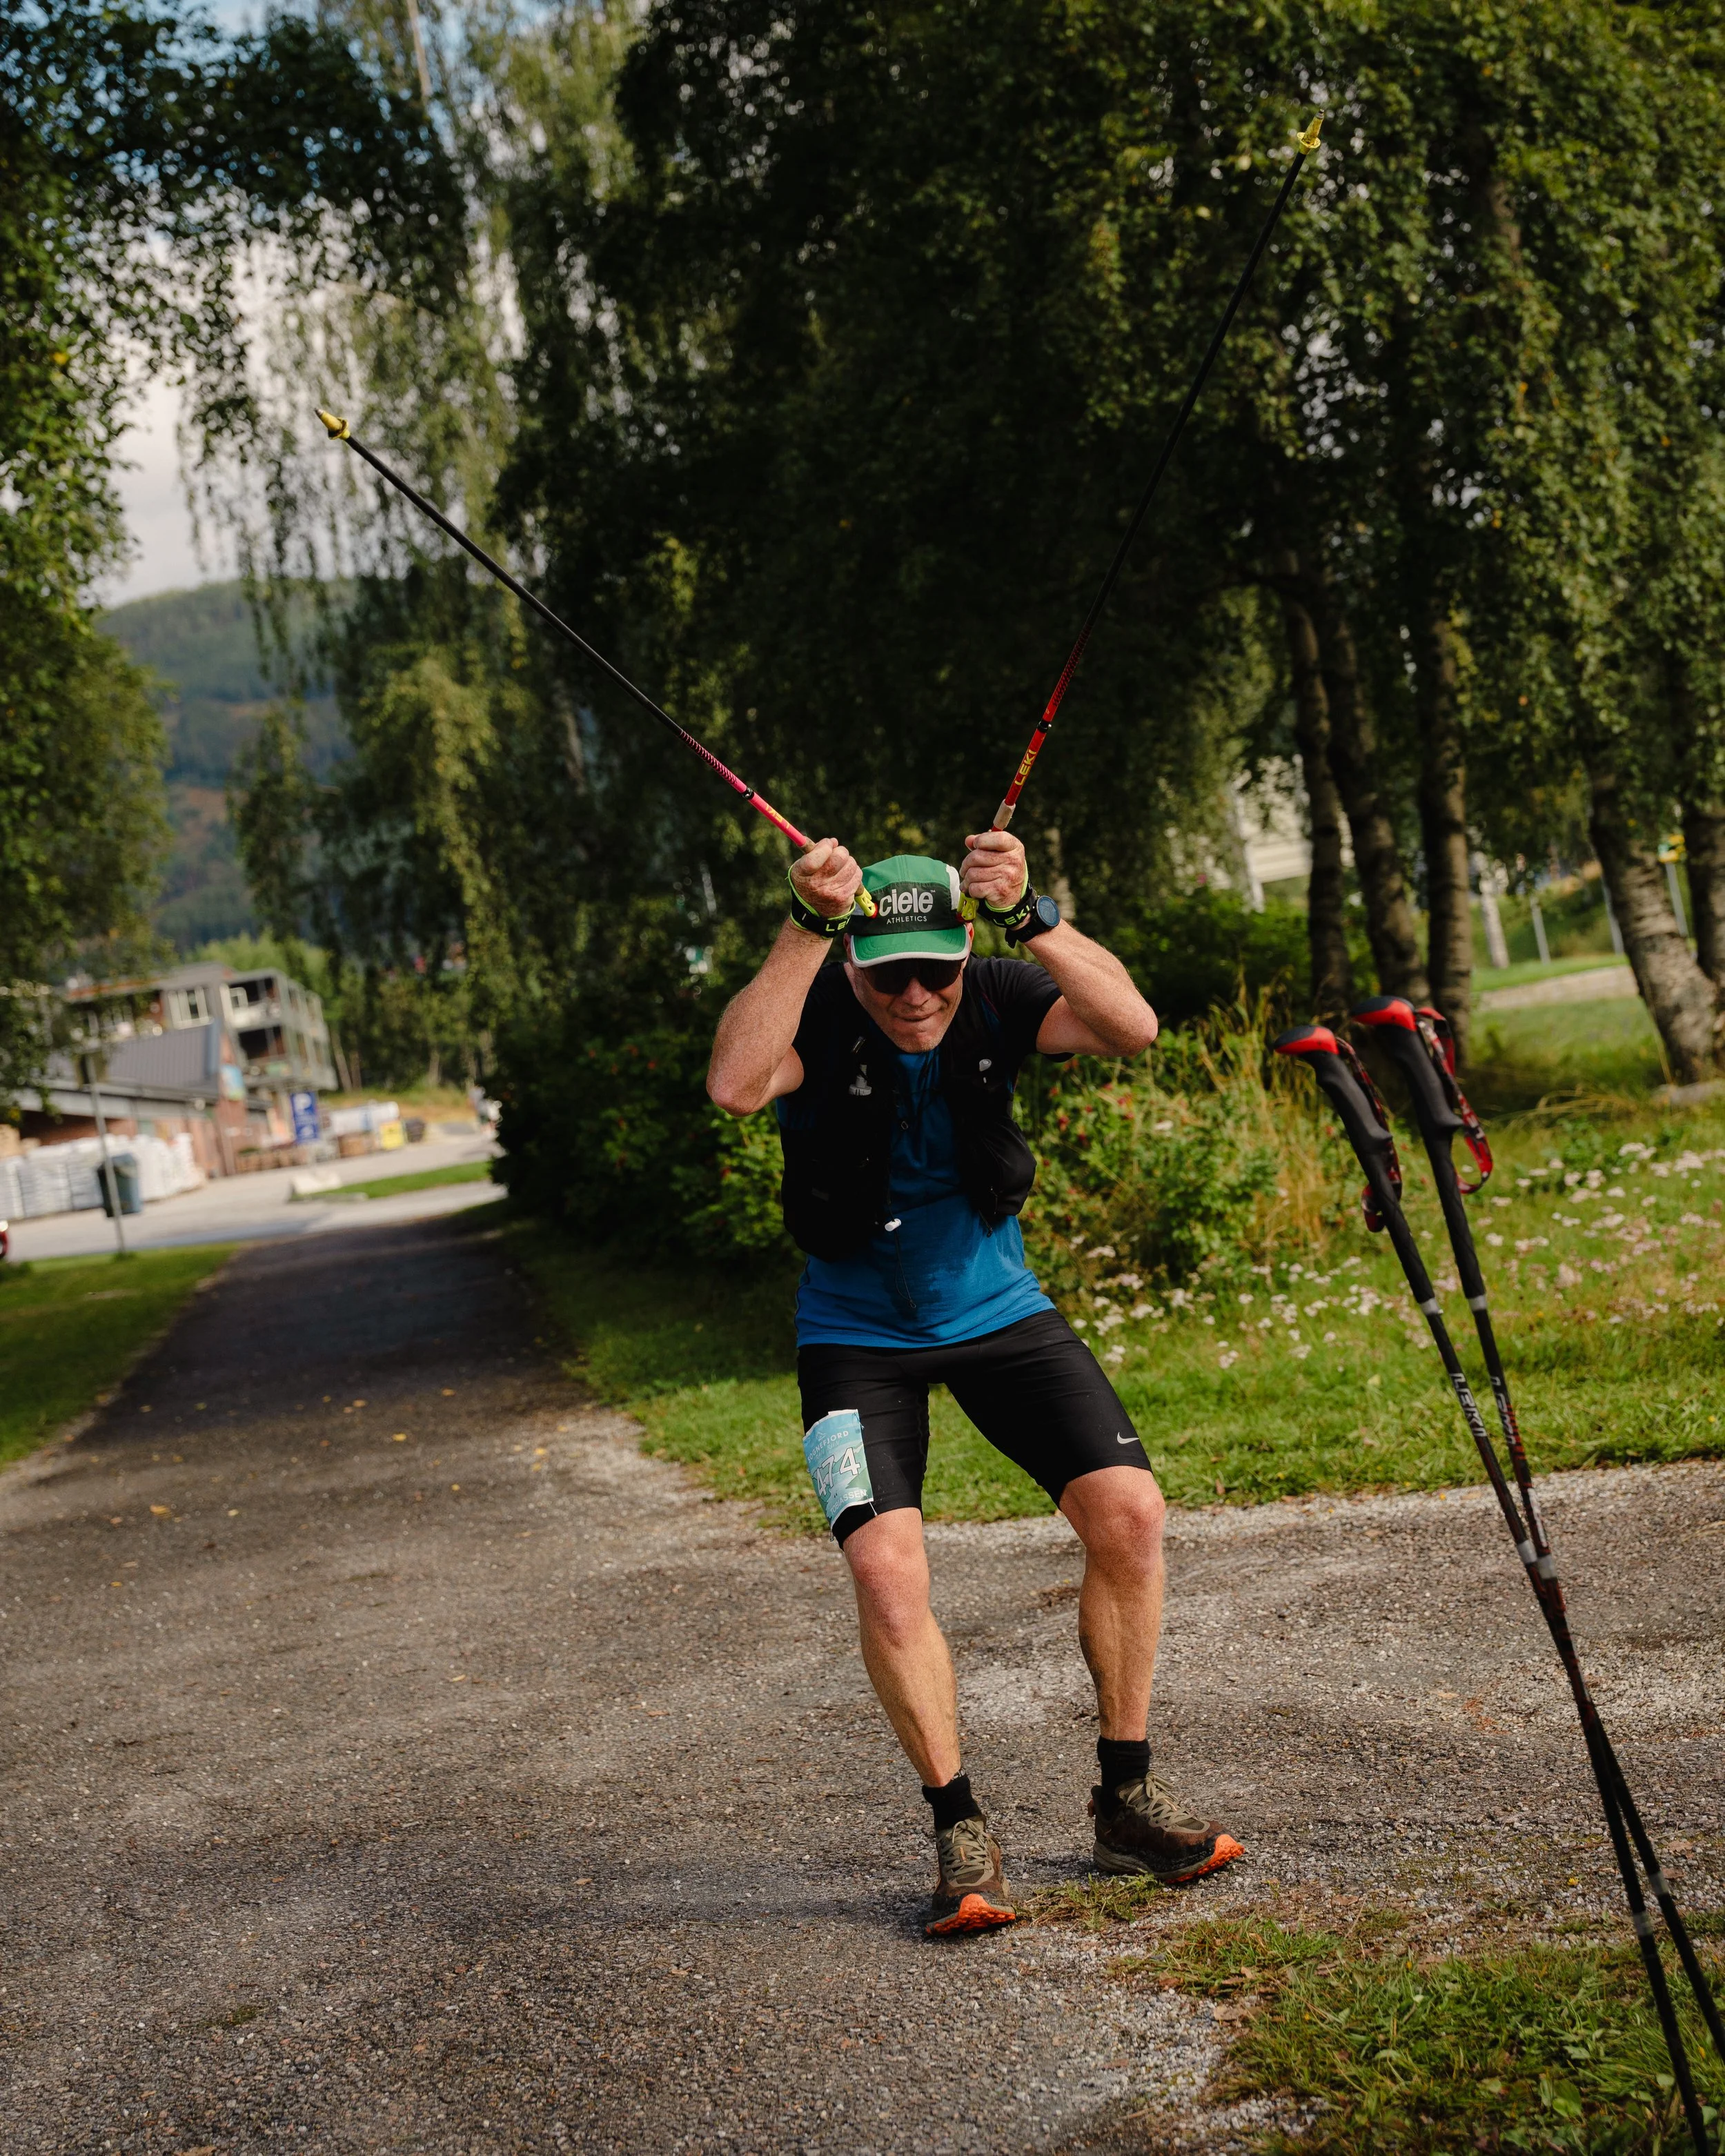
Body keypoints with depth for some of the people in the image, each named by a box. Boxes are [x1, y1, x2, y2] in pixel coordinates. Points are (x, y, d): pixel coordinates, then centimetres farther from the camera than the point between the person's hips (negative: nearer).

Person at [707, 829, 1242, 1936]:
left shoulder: (997, 999, -13)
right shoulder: (816, 1017, -18)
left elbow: (1133, 1026, -31)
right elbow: (736, 1085, -40)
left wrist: (1031, 917, -43)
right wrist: (807, 929, -45)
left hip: (1000, 1311, 2)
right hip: (860, 1336, -2)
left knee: (1130, 1511, -11)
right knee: (886, 1566, -20)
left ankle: (1128, 1798, 7)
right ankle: (961, 1831, -1)